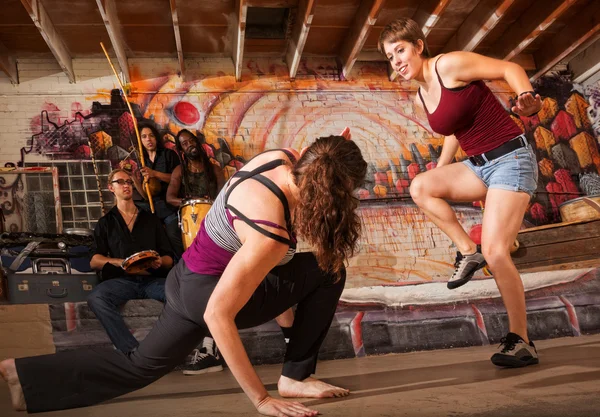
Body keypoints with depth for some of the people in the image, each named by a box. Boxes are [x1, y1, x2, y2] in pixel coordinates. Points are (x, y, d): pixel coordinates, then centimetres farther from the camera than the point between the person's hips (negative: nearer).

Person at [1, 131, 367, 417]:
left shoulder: (285, 158, -12)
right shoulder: (270, 235, -34)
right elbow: (218, 313, -31)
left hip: (189, 277, 8)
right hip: (206, 294, -8)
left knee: (142, 365, 22)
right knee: (329, 272, -8)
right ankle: (295, 378, 4)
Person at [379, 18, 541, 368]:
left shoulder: (450, 64, -12)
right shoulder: (422, 97, 10)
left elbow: (510, 69, -12)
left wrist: (527, 100, -33)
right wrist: (441, 176, 23)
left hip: (511, 159, -8)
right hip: (478, 165, 8)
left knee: (494, 250, -16)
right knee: (420, 187, -10)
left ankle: (521, 342, -2)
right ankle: (468, 251, 0)